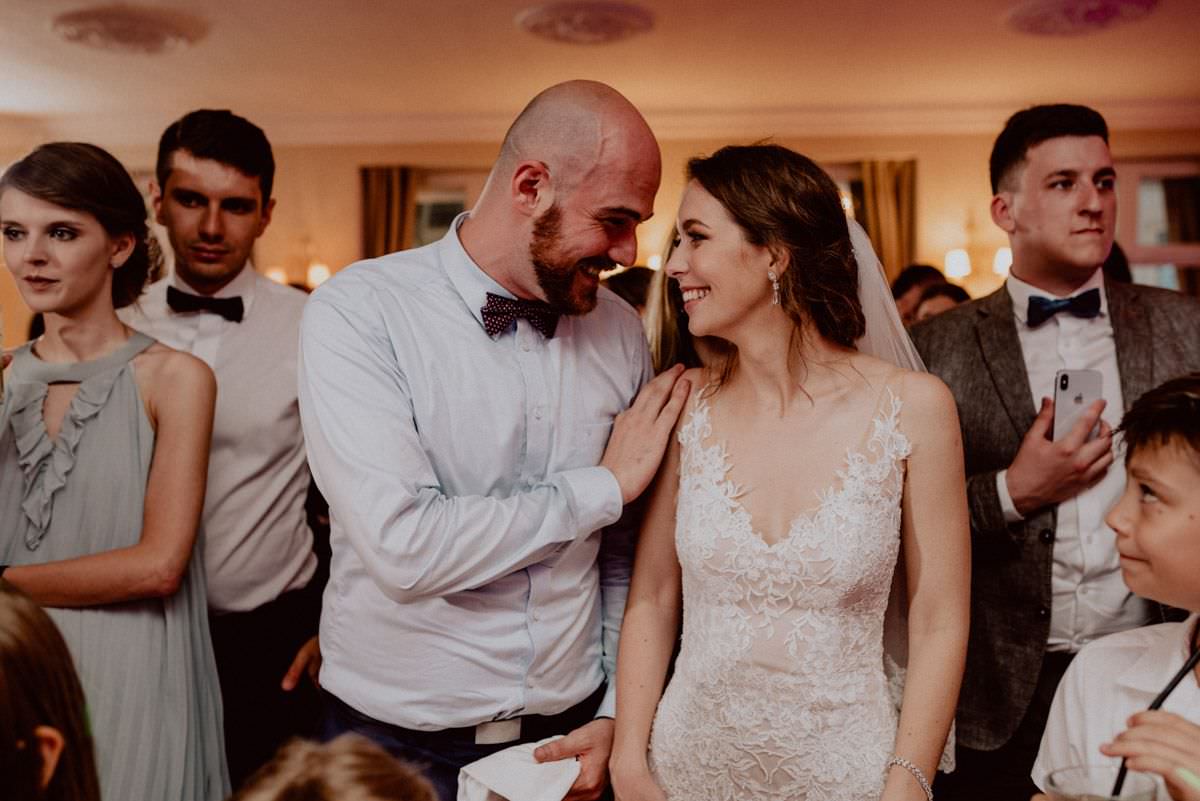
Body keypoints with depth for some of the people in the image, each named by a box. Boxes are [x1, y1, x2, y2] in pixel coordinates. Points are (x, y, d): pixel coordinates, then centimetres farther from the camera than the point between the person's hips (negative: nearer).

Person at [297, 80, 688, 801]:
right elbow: (402, 547, -25)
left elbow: (625, 553, 4)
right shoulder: (359, 311, -15)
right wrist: (603, 485, -17)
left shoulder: (621, 330, -1)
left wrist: (617, 714, -2)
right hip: (399, 737, -3)